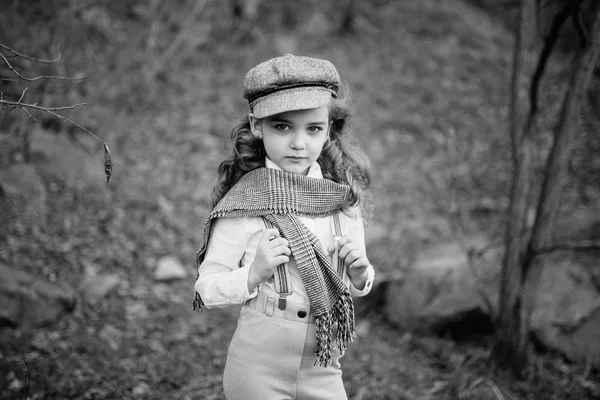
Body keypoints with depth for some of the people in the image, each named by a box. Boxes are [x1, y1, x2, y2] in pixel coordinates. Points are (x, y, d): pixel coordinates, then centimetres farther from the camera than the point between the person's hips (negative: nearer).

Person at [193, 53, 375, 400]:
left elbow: (356, 285, 10)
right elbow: (207, 290, -10)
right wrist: (253, 274, -25)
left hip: (323, 369, 4)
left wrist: (359, 274, -10)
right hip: (258, 368, -3)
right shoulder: (244, 203, -12)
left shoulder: (343, 197, 0)